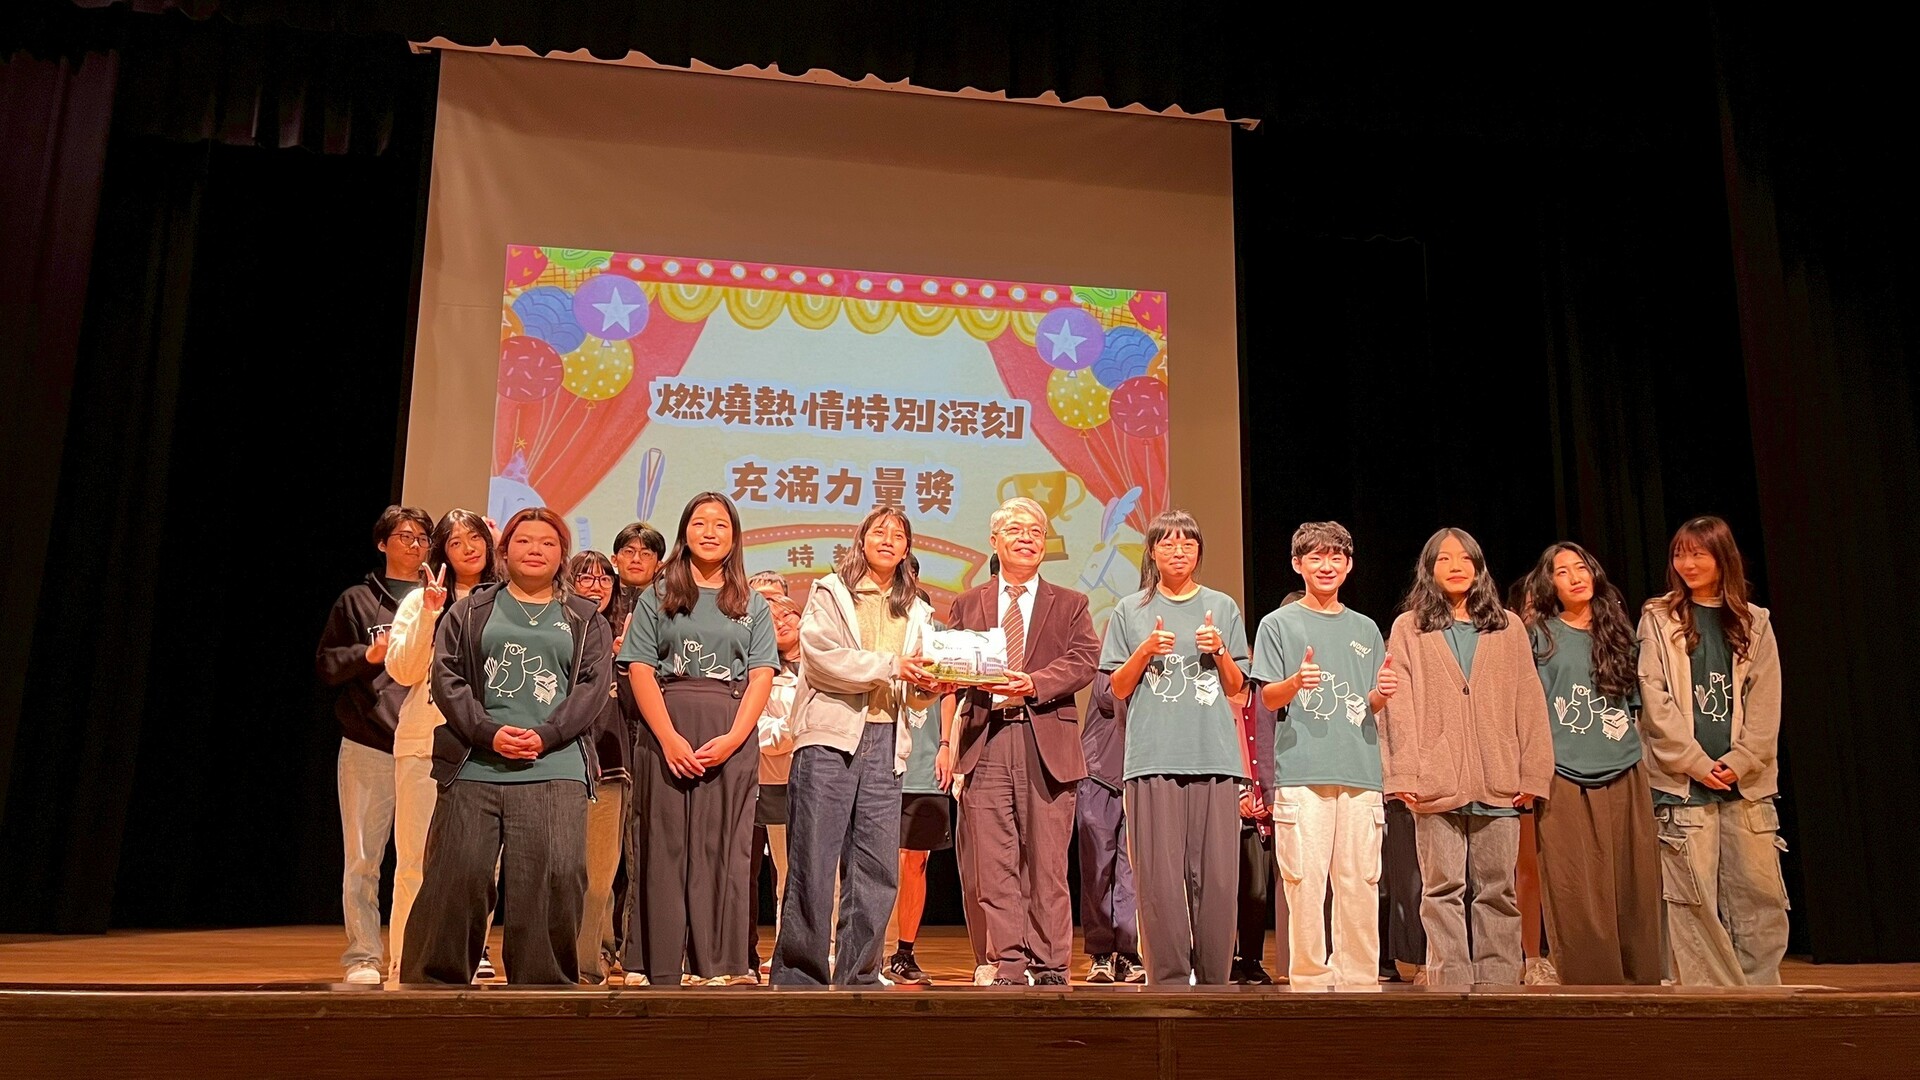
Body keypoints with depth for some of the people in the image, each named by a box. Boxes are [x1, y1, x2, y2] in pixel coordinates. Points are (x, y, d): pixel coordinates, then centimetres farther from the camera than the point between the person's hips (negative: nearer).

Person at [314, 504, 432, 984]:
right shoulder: (357, 600, 10)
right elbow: (325, 664, 8)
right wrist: (370, 654, -7)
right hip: (368, 747, -1)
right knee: (363, 858, 2)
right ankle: (362, 957, 9)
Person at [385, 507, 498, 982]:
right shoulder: (419, 601, 7)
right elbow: (402, 670, -2)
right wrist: (429, 614, -10)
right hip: (425, 742, -1)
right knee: (417, 857, 1)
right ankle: (405, 956, 10)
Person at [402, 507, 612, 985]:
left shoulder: (584, 619, 17)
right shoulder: (471, 611, 17)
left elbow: (594, 685, 5)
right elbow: (446, 676, 6)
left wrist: (545, 736, -9)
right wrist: (488, 732, -9)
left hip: (555, 767, 0)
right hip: (475, 766, 0)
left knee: (558, 875, -11)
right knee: (457, 874, -4)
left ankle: (544, 984, -1)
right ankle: (435, 980, 10)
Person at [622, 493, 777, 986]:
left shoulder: (753, 605, 14)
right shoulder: (658, 596, 10)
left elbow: (761, 678, 5)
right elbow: (640, 670, 0)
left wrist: (732, 739, -11)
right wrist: (670, 738, -13)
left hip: (732, 737, 1)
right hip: (666, 730, -1)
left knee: (724, 849, -1)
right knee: (665, 846, -1)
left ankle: (724, 966, 2)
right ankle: (659, 969, 2)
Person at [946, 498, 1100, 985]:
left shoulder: (1070, 605, 14)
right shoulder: (967, 605, 17)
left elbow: (1084, 661, -1)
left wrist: (1034, 683, -17)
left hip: (1047, 745, -1)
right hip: (985, 743, 1)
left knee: (1047, 864, 1)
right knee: (993, 867, 0)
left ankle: (1049, 968, 9)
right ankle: (1008, 968, 6)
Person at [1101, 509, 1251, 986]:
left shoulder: (1222, 607, 16)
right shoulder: (1130, 611, 12)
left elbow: (1236, 688, 17)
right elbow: (1119, 688, 10)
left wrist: (1220, 652, -2)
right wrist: (1146, 651, -7)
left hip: (1214, 754, 1)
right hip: (1154, 755, -1)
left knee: (1216, 873, -2)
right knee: (1159, 876, -6)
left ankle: (1214, 979, 8)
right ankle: (1168, 979, 3)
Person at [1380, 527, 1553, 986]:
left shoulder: (1508, 626, 15)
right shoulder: (1409, 629, 9)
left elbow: (1529, 703, 10)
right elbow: (1399, 707, 2)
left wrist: (1532, 774, 1)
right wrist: (1403, 776, -7)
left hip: (1498, 785, 2)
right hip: (1437, 786, -2)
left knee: (1496, 891, 4)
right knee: (1443, 891, -2)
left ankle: (1498, 989, 8)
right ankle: (1450, 987, 0)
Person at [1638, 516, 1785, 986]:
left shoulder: (1754, 622, 12)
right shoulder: (1658, 619, 6)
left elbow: (1765, 702, 5)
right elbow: (1655, 701, -2)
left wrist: (1739, 763, -8)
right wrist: (1698, 763, -9)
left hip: (1746, 781, 2)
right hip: (1682, 780, -2)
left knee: (1761, 892, 0)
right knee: (1694, 897, -3)